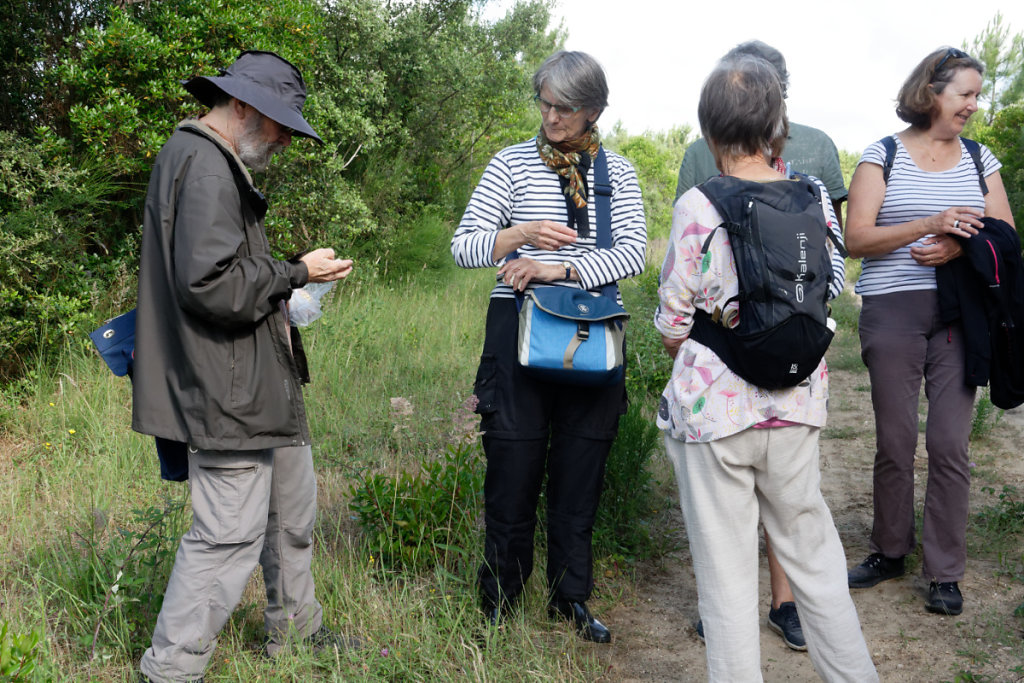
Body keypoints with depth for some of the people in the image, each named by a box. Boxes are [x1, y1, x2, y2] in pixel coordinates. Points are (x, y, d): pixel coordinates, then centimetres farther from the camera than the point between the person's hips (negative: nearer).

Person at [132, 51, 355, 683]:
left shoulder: (219, 165, 18)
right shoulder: (204, 167, -17)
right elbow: (212, 285, -26)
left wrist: (294, 278, 10)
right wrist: (296, 273, -14)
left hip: (264, 379, 11)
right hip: (229, 390, -11)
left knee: (293, 508, 20)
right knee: (230, 535, -3)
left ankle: (295, 627, 36)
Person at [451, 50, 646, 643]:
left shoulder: (617, 173, 8)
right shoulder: (513, 163, 4)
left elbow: (634, 252, -5)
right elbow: (464, 246, 0)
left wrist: (558, 268, -16)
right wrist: (522, 233, -17)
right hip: (519, 328, -1)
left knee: (580, 471, 8)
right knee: (513, 472, 2)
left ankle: (571, 597, 24)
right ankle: (499, 602, 18)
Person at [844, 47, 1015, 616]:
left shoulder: (979, 159, 13)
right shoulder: (883, 156, 3)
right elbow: (856, 239, -5)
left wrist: (959, 247, -11)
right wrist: (930, 223, -16)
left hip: (961, 313, 2)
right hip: (893, 312, -2)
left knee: (950, 444, -1)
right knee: (895, 441, 4)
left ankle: (946, 572, 10)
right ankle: (891, 551, 23)